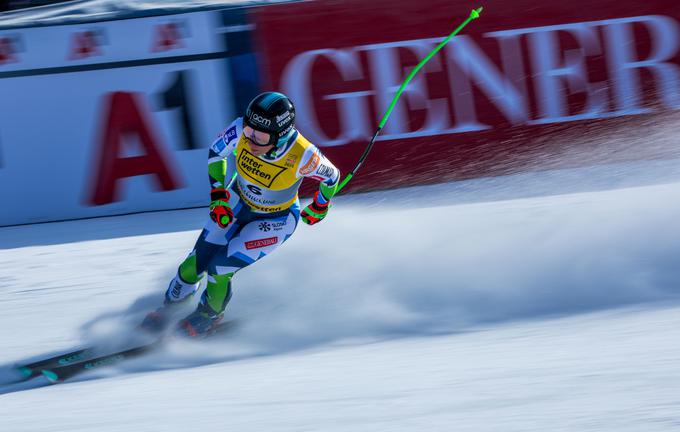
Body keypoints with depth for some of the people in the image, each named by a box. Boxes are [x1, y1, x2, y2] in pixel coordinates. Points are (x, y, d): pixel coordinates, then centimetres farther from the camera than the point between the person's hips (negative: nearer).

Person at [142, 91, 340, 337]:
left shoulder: (301, 156, -38)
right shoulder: (241, 131, -30)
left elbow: (332, 177, -16)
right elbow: (216, 152, -6)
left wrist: (319, 209, 2)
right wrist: (218, 196, -11)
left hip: (275, 221, -3)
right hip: (238, 203, 3)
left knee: (219, 268, -14)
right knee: (195, 264, 0)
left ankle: (209, 315, 19)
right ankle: (172, 305, 32)